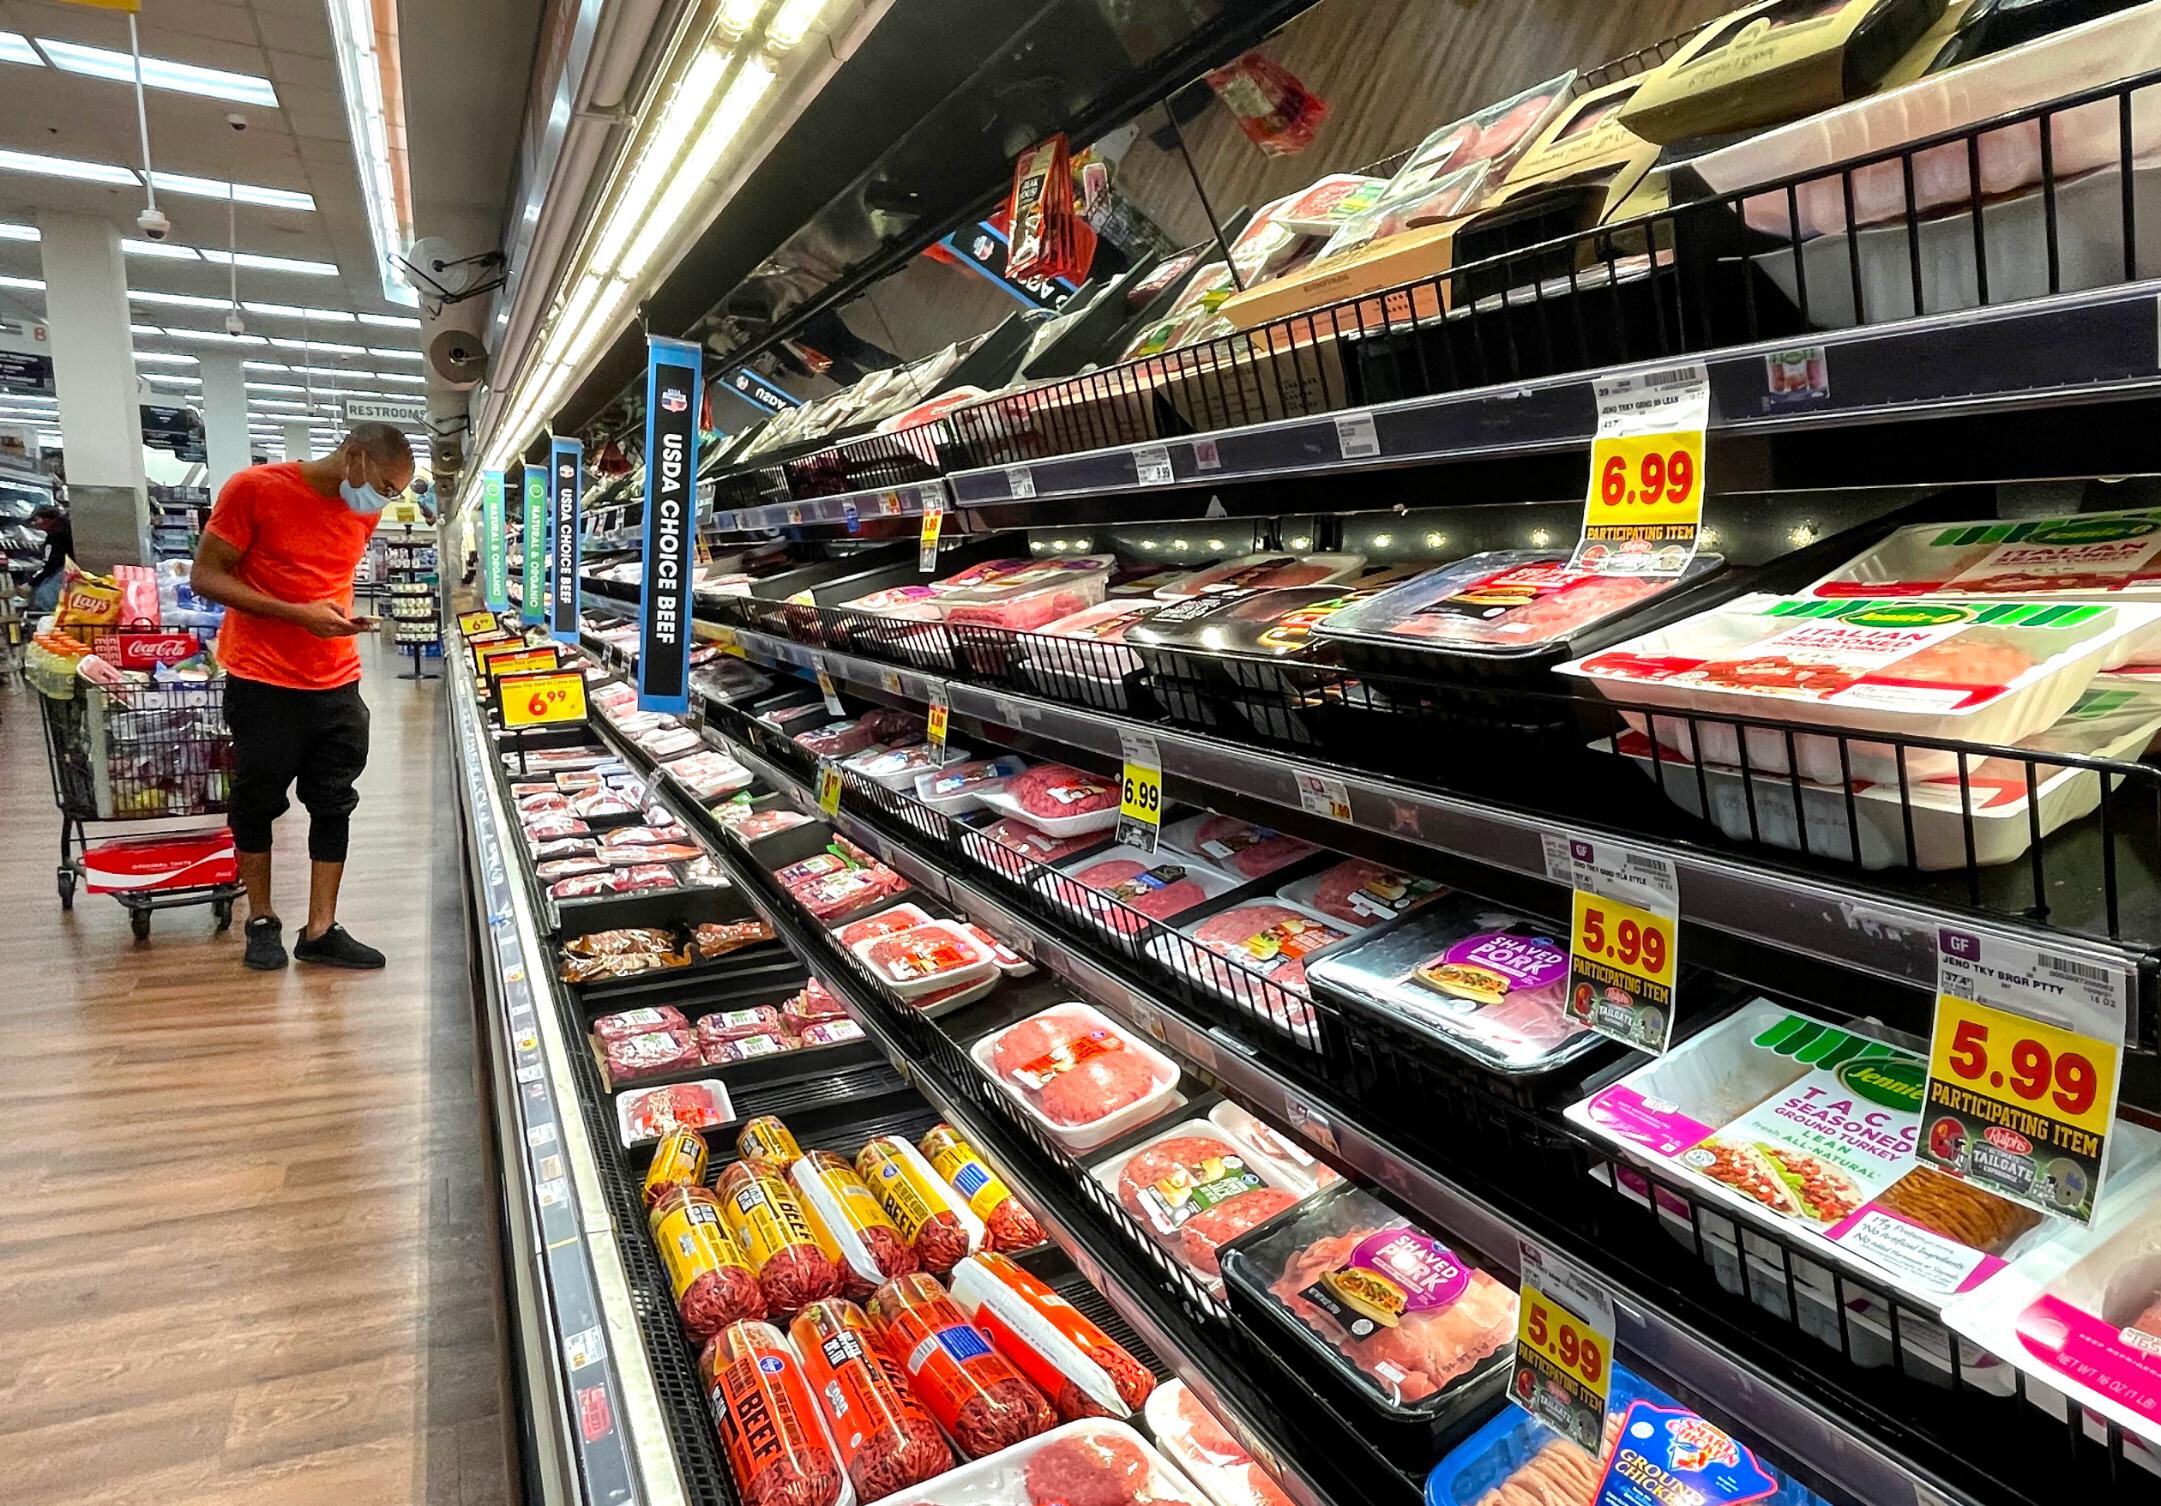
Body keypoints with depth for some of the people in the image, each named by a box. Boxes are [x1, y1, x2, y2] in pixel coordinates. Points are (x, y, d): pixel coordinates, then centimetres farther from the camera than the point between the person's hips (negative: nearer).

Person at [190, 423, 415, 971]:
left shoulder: (365, 512, 4)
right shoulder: (255, 488, -12)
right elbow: (206, 576, -11)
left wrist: (342, 616, 4)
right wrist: (298, 613, -22)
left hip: (338, 685, 5)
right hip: (262, 684, -4)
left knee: (334, 803, 6)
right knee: (257, 801, 9)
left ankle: (320, 931, 15)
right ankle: (262, 920, 26)